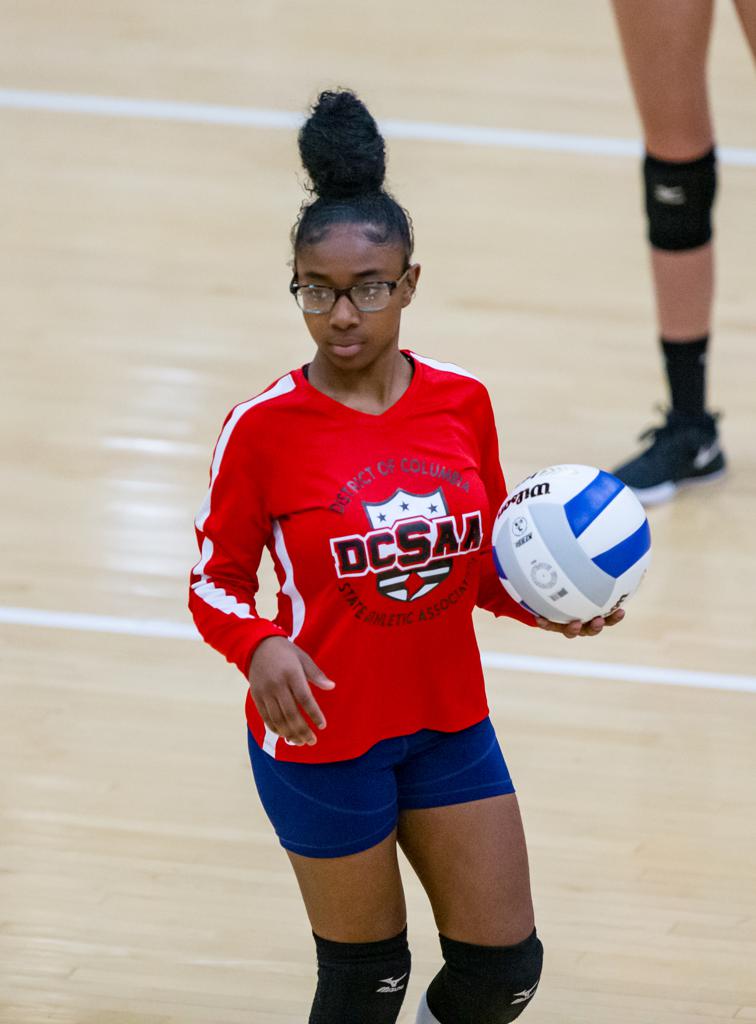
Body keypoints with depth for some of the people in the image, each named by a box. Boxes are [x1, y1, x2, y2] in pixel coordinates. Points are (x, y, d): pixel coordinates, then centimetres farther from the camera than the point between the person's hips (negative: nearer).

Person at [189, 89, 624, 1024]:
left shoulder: (463, 403, -4)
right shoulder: (263, 428, -15)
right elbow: (217, 580, -7)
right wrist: (262, 648, -27)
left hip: (450, 725, 4)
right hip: (324, 736, -4)